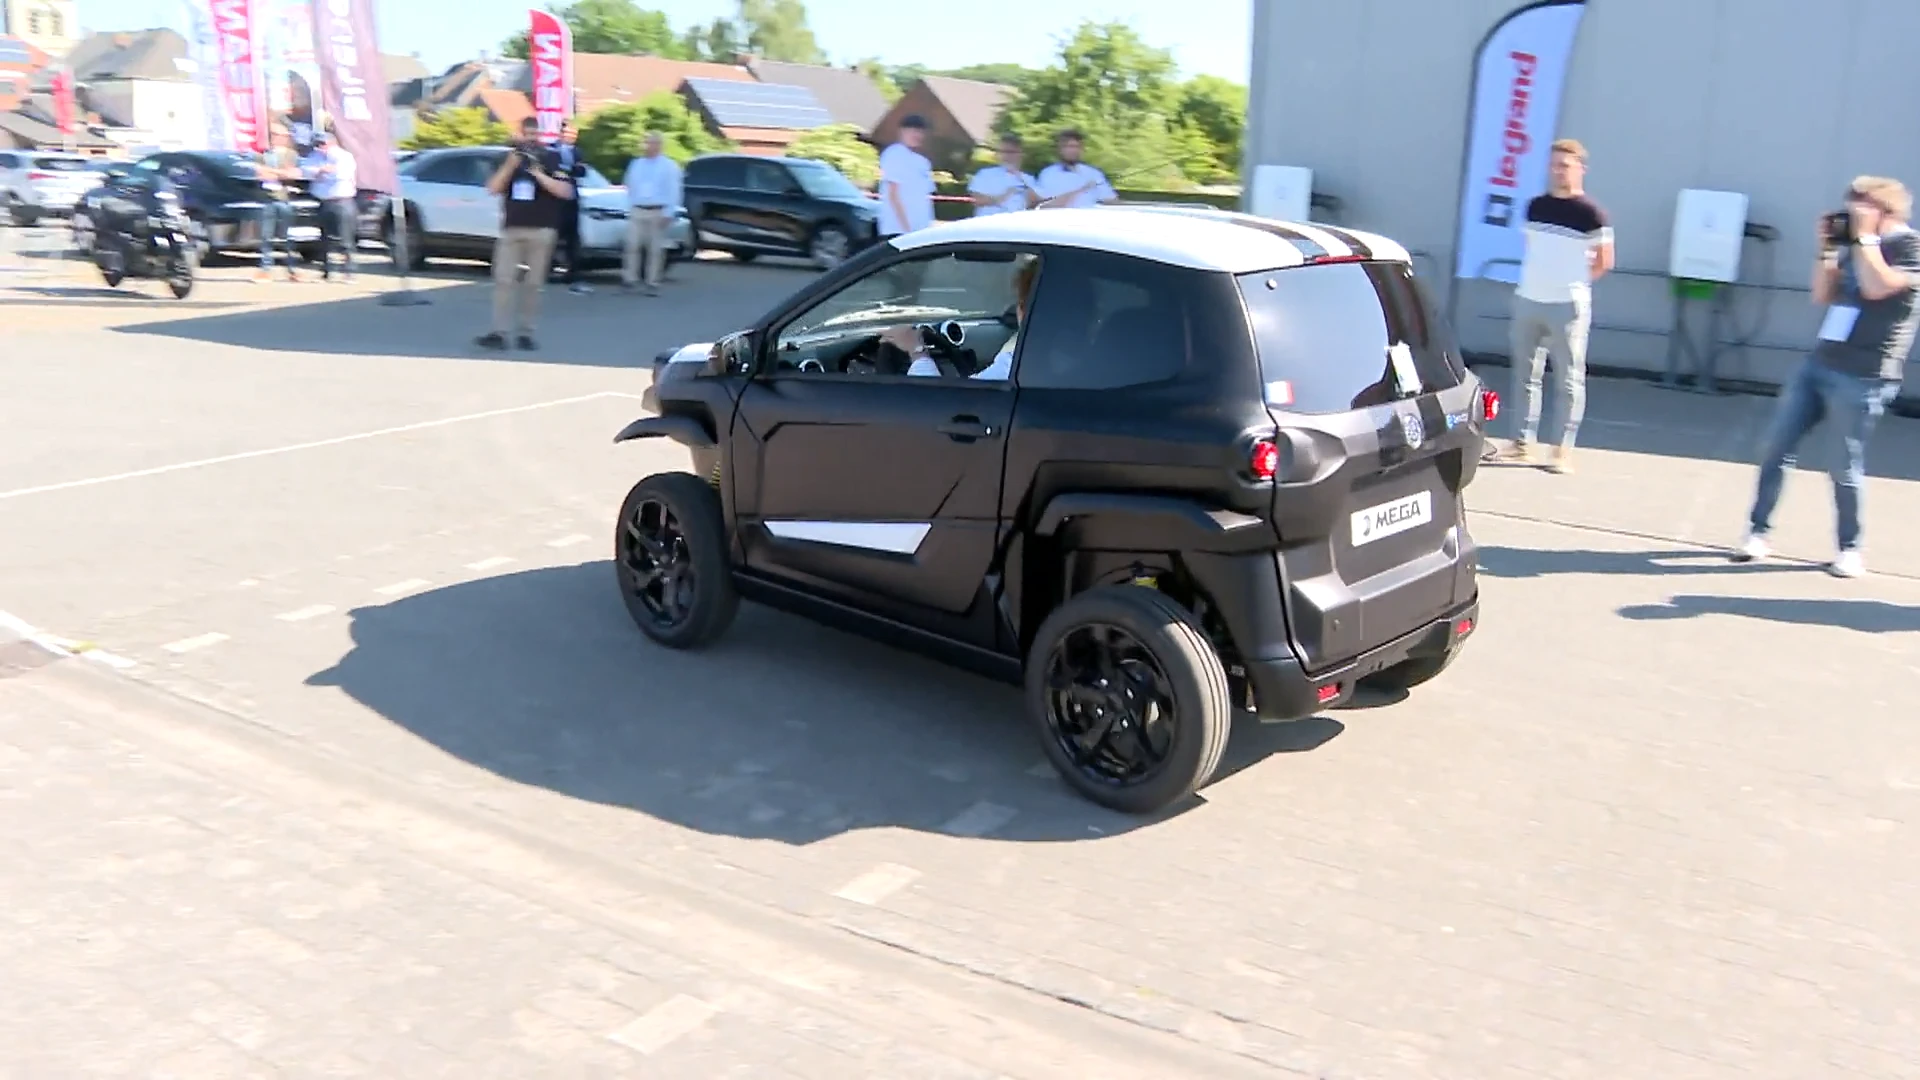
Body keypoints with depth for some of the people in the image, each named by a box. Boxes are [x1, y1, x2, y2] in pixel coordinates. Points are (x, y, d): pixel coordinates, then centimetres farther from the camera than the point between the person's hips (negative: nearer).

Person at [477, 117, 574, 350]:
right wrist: (510, 165, -9)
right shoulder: (511, 156, 11)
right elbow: (493, 188, 4)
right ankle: (499, 332, -6)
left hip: (541, 229, -2)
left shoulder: (552, 159, 2)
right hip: (511, 228, 2)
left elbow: (565, 192, -9)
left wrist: (538, 174, -16)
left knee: (533, 283, 1)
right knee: (504, 280, -4)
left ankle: (525, 333, 7)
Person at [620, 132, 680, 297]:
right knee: (632, 245, -8)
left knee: (656, 250, -2)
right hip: (637, 212, 3)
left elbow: (673, 191, -3)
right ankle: (628, 279, -6)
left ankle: (652, 284, 3)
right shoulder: (636, 164, 15)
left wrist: (668, 214, -10)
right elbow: (630, 188, 20)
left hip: (658, 213, -3)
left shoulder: (669, 166, 2)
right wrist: (630, 208, 12)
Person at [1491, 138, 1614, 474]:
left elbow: (1605, 261, -1)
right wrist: (1534, 281, 8)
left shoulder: (1591, 214, -7)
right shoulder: (1535, 206, 8)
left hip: (1567, 306, -5)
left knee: (1569, 379, 0)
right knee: (1525, 374, 8)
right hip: (1527, 300, 5)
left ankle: (1563, 449, 4)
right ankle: (1523, 443, 15)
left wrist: (1574, 283, 3)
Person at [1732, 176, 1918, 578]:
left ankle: (1850, 550, 15)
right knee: (1774, 450, 4)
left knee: (1846, 469, 0)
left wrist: (1864, 237, -15)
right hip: (1818, 363, 7)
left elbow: (1877, 287, -22)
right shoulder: (1857, 245, 15)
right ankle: (1758, 533, 13)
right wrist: (1827, 249, 4)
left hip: (1862, 378, -7)